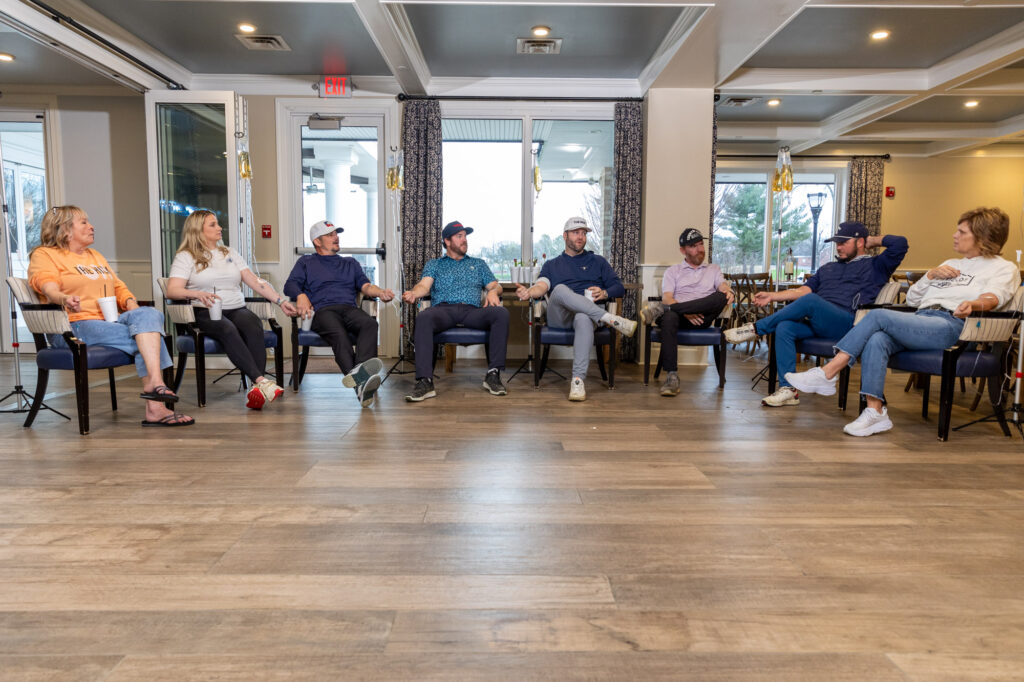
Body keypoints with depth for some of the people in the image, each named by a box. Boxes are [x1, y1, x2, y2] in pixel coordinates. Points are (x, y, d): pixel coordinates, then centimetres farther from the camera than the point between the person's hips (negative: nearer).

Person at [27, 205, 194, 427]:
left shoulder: (95, 256, 31)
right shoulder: (44, 255, 8)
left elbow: (118, 287, 28)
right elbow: (49, 288, -11)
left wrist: (130, 302, 3)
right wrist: (65, 299, -36)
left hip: (113, 321, 6)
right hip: (79, 326, -6)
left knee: (149, 314, -29)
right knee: (150, 338, -28)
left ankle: (154, 383, -41)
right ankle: (155, 408, -32)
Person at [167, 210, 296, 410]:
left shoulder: (230, 253, 24)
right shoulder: (186, 257, 10)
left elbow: (255, 281, 17)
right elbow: (172, 290, -3)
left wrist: (280, 301, 4)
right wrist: (198, 294, -24)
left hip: (237, 309, 3)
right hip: (206, 313, -3)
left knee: (254, 326, -32)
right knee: (228, 329, -38)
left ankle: (257, 388, -45)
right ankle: (262, 382, -49)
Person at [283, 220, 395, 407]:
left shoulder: (350, 263, 36)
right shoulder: (305, 262, 28)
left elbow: (365, 285, 21)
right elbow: (290, 285, 12)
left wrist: (380, 292, -3)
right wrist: (301, 295, -13)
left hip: (349, 308, 3)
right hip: (322, 311, -2)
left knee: (370, 324, -36)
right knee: (338, 333, -39)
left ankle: (361, 370, -61)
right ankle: (359, 383, -62)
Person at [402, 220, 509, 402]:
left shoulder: (478, 264, 33)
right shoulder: (434, 264, 28)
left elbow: (495, 285, 23)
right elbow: (424, 285, 10)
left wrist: (493, 291, -3)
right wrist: (413, 293, -15)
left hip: (472, 311, 2)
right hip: (443, 309, -1)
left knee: (501, 313, -31)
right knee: (423, 318, -37)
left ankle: (493, 374, -28)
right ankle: (425, 382, -41)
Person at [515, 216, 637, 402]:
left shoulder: (598, 262, 28)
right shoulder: (552, 265, 28)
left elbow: (619, 288, 19)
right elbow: (542, 286, 8)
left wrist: (605, 293, -5)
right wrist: (529, 292, -16)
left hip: (587, 313, 0)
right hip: (559, 316, 1)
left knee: (584, 319, -40)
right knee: (560, 289, -34)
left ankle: (578, 379, -46)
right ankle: (611, 319, -38)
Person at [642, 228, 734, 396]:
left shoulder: (714, 269, 28)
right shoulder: (673, 271, 21)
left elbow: (723, 287, 9)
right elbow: (667, 297, 4)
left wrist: (728, 292, -19)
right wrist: (686, 313, -16)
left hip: (703, 318, 1)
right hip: (680, 314, -1)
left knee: (722, 297, -30)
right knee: (669, 318, -38)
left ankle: (661, 308, -34)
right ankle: (672, 376, -43)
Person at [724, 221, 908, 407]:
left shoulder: (874, 265, 16)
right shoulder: (828, 268, 34)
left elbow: (900, 243, 0)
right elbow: (803, 290, 23)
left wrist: (873, 241, 16)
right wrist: (772, 296, 11)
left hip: (847, 323, -6)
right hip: (815, 321, 6)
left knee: (810, 300, -34)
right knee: (784, 327, -26)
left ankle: (756, 328, -21)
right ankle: (788, 389, -26)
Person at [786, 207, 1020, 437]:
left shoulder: (1004, 267, 16)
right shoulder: (950, 264, 37)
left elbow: (994, 297, -9)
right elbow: (912, 299, 30)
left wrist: (973, 304, -32)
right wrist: (931, 275, 12)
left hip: (951, 325, -6)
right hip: (921, 319, 6)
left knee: (878, 315, -28)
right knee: (876, 340, -29)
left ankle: (827, 374, -31)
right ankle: (876, 413, -33)